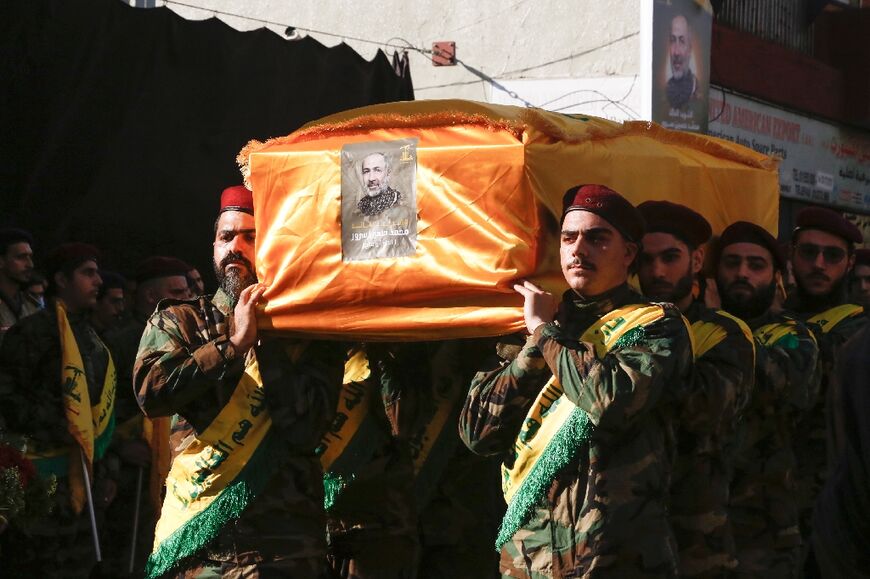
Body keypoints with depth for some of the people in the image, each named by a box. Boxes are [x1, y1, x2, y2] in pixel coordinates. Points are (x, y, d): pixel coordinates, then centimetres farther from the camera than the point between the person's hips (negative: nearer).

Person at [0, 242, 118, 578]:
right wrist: (48, 428, -20)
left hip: (84, 483, 8)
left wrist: (107, 468, 17)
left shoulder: (90, 339, 18)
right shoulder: (37, 329, -9)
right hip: (46, 481, -8)